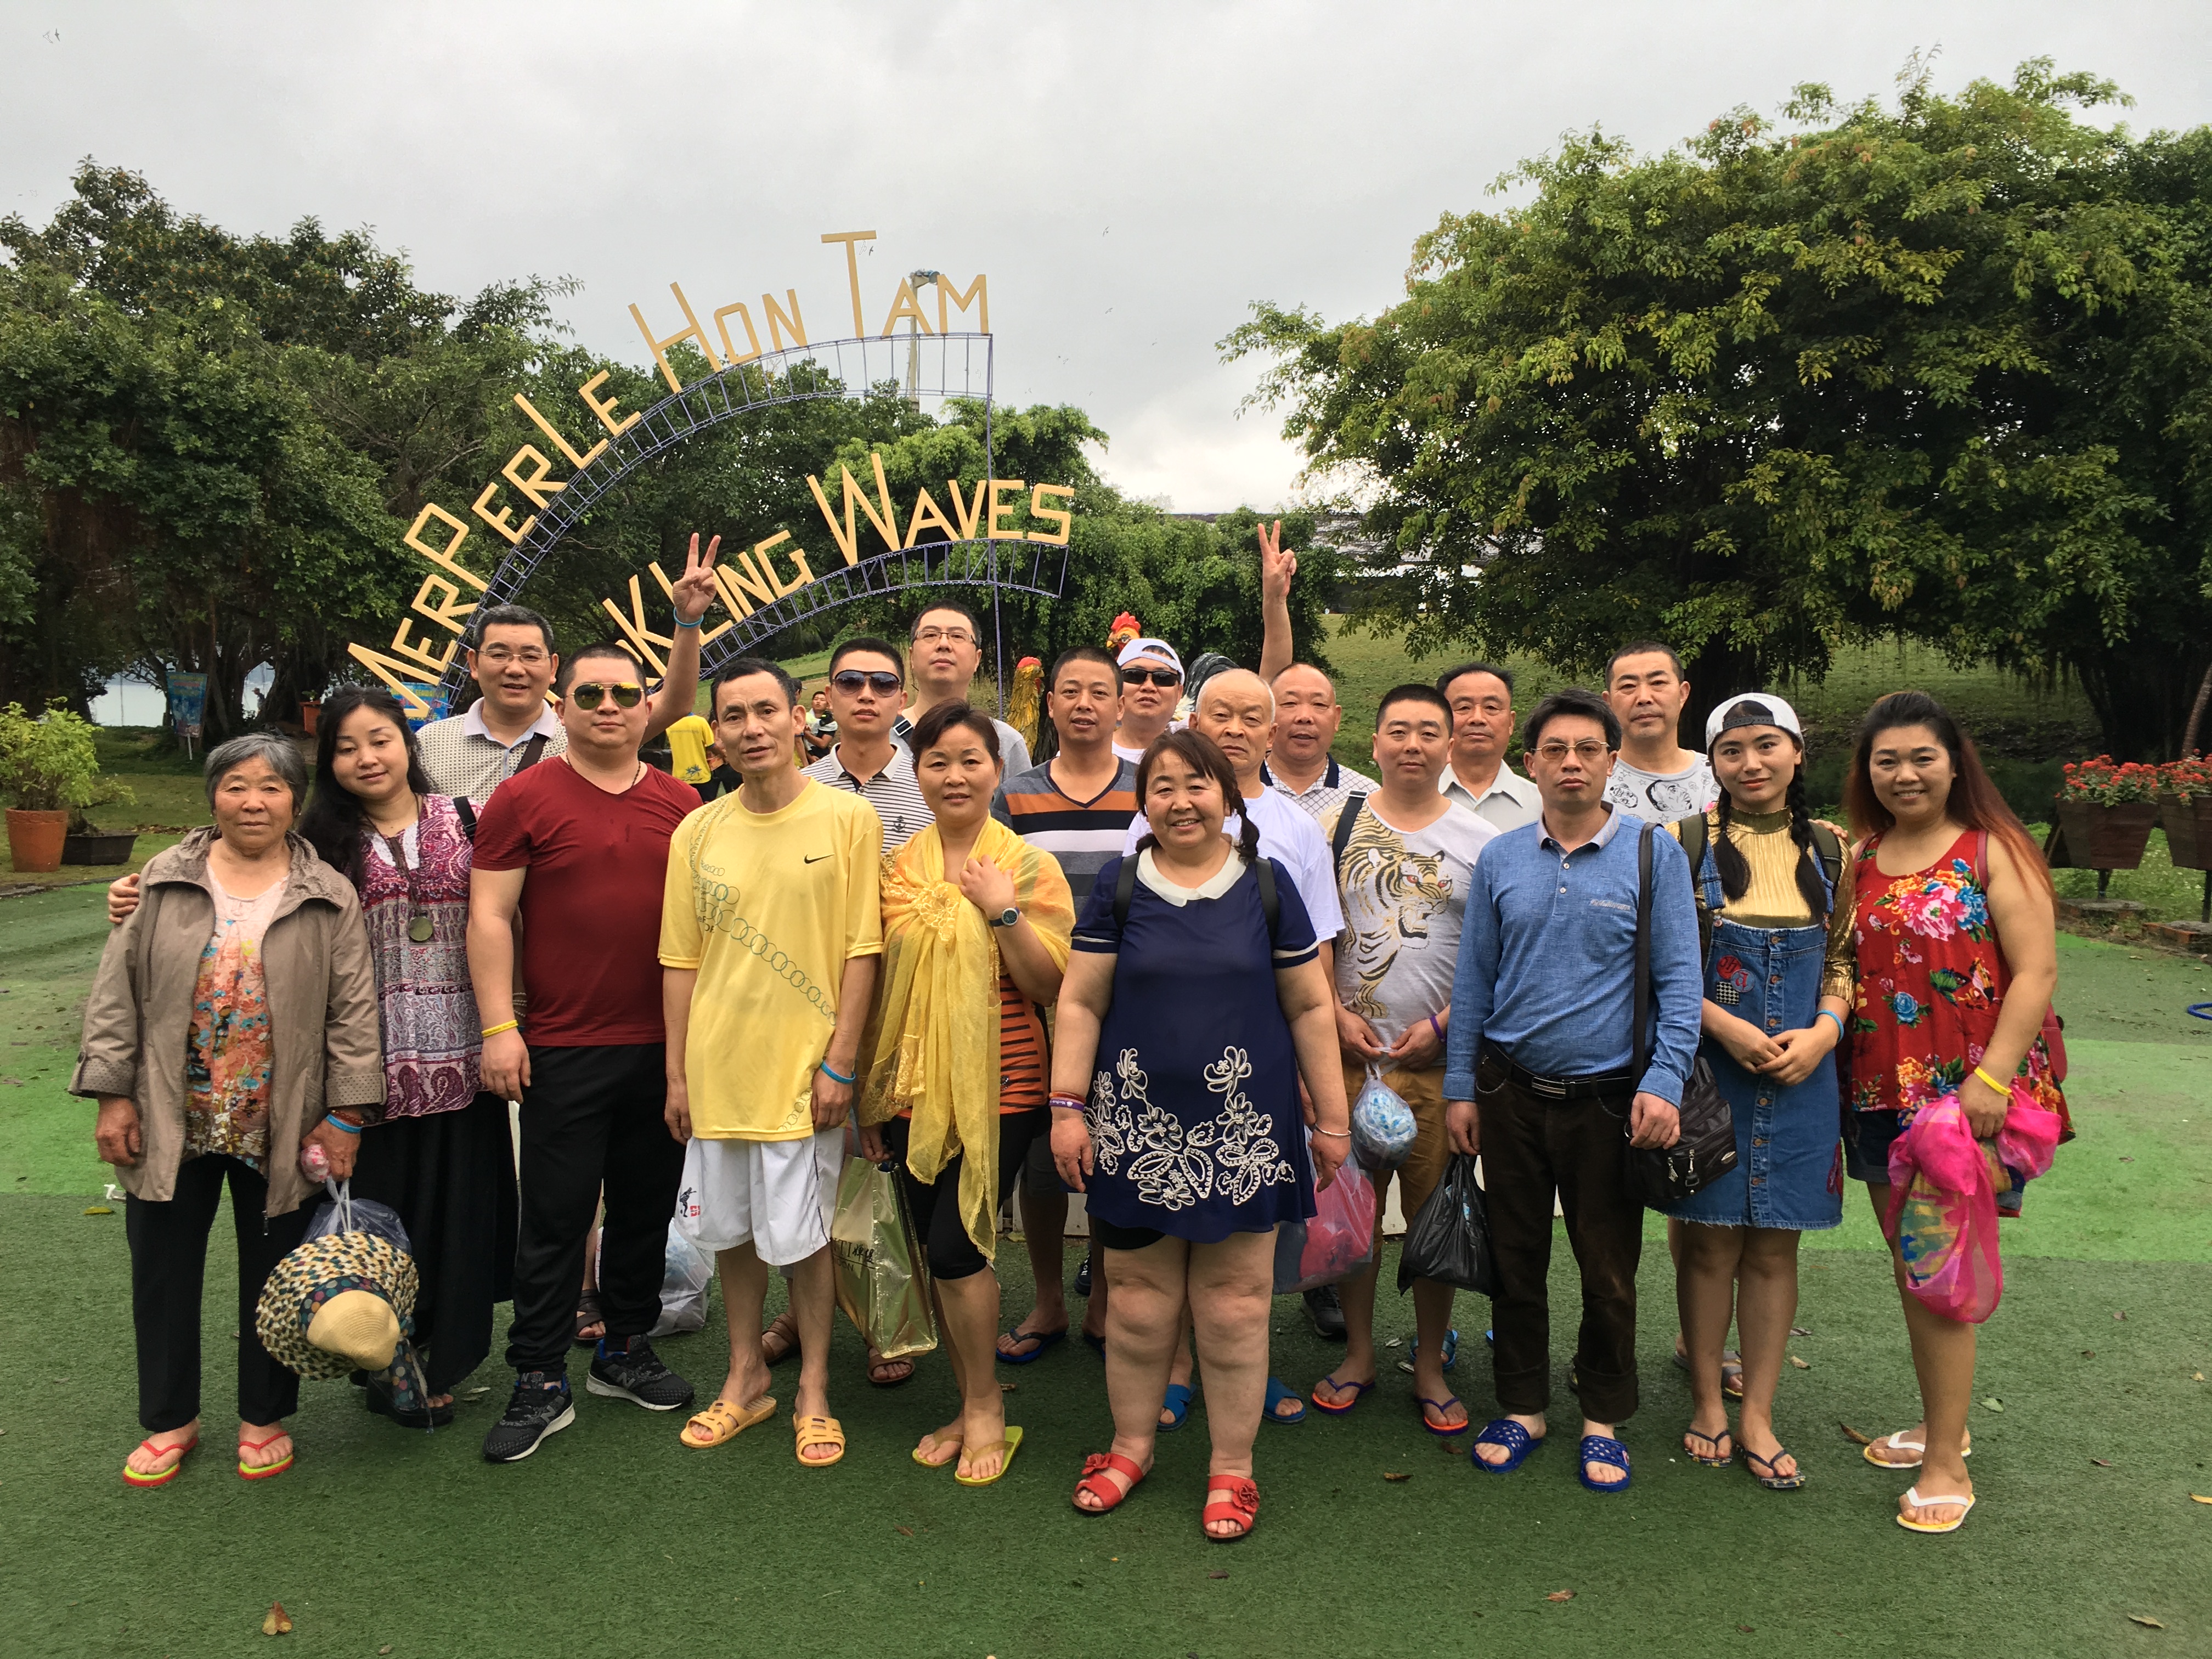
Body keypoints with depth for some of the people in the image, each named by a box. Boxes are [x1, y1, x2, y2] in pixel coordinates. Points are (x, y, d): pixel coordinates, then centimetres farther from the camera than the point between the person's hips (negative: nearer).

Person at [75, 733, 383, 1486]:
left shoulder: (329, 898, -3)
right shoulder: (164, 882, 1)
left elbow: (354, 1012, -3)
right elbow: (117, 992, 2)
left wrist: (346, 1114, -7)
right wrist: (113, 1094, -3)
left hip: (279, 1131, -1)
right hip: (169, 1124, 1)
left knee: (273, 1274, 10)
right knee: (163, 1270, 12)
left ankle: (265, 1417, 28)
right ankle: (169, 1420, 30)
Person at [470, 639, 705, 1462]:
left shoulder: (682, 805, 8)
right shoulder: (524, 798, -3)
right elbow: (489, 916, -5)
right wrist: (498, 1027, -11)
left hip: (666, 1046, 4)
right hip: (564, 1050, -4)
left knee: (646, 1206, 14)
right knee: (555, 1217, 3)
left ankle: (626, 1349, 31)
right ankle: (540, 1384, 15)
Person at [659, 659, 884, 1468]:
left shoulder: (848, 818, -6)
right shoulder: (698, 833, 4)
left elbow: (861, 950, -7)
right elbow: (681, 962, 7)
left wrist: (839, 1063, -10)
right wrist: (678, 1075, 6)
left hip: (802, 1066, -4)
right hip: (717, 1067, 4)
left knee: (800, 1234, 4)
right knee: (731, 1228, 15)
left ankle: (813, 1393, 23)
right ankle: (746, 1376, 34)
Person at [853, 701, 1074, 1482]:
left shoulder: (1029, 867, -3)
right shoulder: (896, 870, 7)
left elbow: (1051, 986, -7)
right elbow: (877, 986, 11)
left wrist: (1004, 912, -19)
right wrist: (869, 1092, 11)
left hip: (999, 1086, -4)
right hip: (915, 1087, 4)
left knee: (956, 1246, -7)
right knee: (940, 1253, 10)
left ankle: (985, 1407, 15)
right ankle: (973, 1406, 26)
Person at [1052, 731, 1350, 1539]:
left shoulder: (1266, 884, 4)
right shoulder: (1120, 887, 4)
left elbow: (1311, 1008, 6)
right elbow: (1080, 1003, 4)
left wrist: (1333, 1119, 6)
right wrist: (1067, 1107, -2)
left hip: (1243, 1131, 0)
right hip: (1137, 1129, 1)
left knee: (1235, 1303, 4)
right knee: (1139, 1297, 9)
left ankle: (1232, 1468, 21)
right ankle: (1131, 1446, 29)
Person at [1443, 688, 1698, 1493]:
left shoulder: (1655, 854, -3)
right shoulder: (1500, 860, 4)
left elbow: (1678, 979, -5)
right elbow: (1473, 979, 7)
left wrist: (1664, 1081, -16)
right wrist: (1459, 1087, 5)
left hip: (1608, 1095, -2)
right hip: (1510, 1091, 2)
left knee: (1609, 1268, 9)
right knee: (1516, 1255, 12)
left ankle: (1603, 1419, 27)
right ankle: (1522, 1407, 29)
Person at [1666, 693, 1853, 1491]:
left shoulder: (1830, 848, 7)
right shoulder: (1684, 843, -2)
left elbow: (1846, 958, 11)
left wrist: (1824, 1030, -7)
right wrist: (1726, 1027, -15)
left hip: (1801, 1074, 3)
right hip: (1708, 1067, -2)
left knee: (1774, 1244, 8)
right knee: (1711, 1238, 5)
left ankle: (1758, 1417, 20)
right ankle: (1707, 1402, 22)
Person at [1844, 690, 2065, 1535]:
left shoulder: (1992, 851, -6)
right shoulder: (1857, 860, 9)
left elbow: (2036, 973, -11)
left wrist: (1991, 1079, -20)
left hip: (1967, 1092, -5)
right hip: (1882, 1091, 5)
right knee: (1910, 1267, 14)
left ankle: (1947, 1463, 9)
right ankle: (1940, 1422, 30)